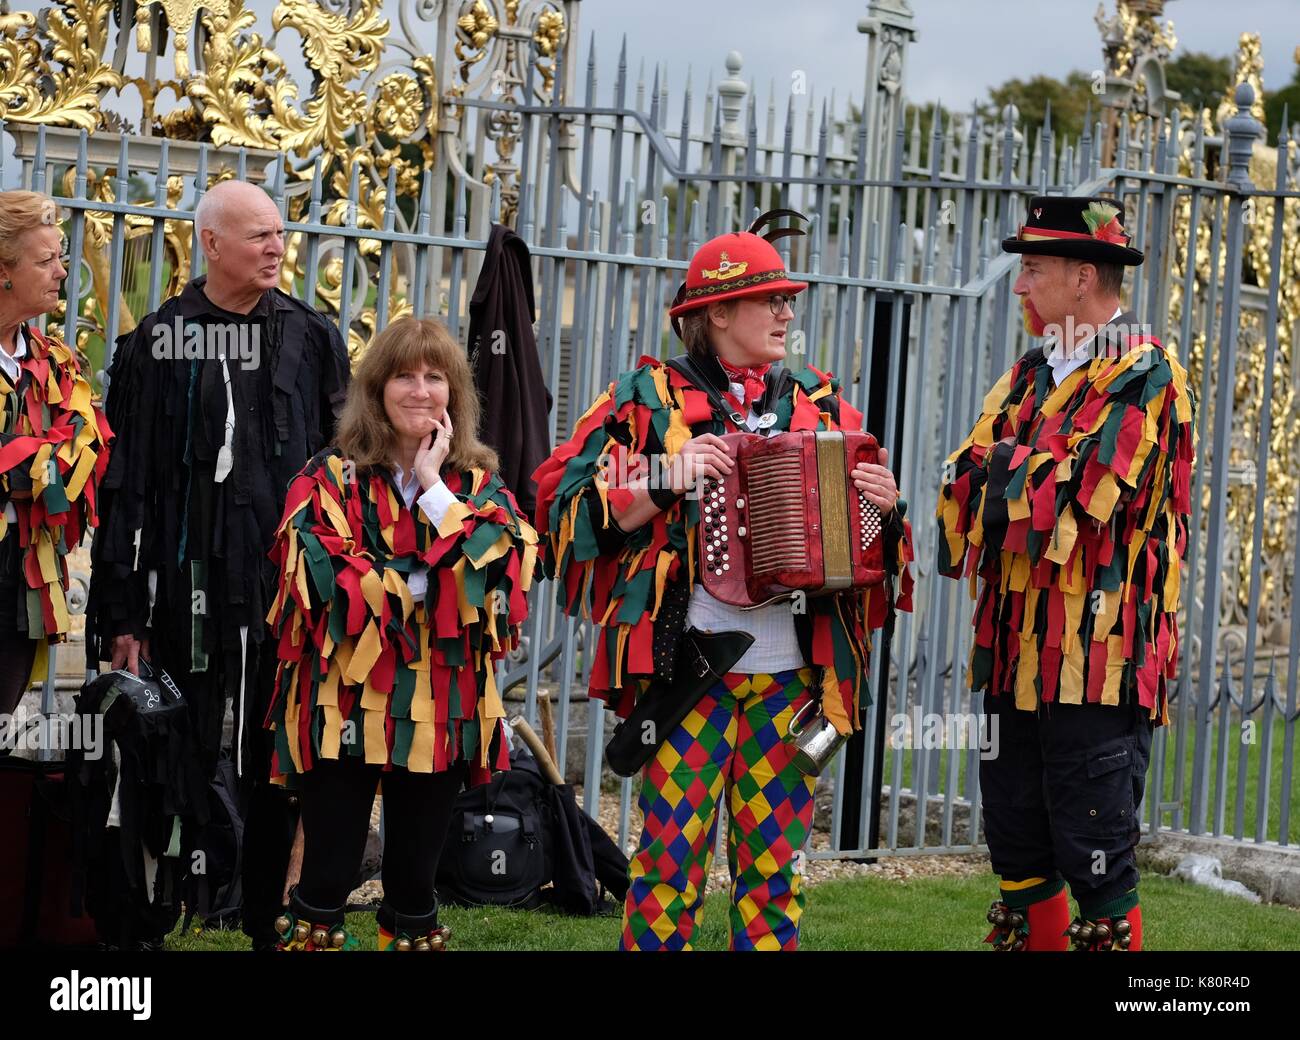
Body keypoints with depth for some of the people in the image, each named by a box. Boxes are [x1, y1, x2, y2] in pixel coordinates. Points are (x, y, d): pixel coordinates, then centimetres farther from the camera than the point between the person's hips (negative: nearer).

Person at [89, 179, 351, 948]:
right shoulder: (159, 342, 2)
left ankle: (269, 922, 18)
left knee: (276, 767, 8)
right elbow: (126, 483, 0)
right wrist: (123, 611, -5)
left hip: (289, 587, 2)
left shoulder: (312, 338, 8)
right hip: (189, 586, -2)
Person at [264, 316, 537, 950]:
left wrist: (434, 487, -7)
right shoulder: (331, 476, 2)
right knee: (326, 879, 0)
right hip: (346, 702, -3)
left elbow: (499, 567, -8)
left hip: (441, 707, 3)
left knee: (415, 885, 11)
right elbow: (322, 575, -14)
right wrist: (422, 588, -12)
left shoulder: (478, 483, 11)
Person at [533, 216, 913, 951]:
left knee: (775, 860, 7)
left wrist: (886, 507, 1)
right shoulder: (650, 399, 3)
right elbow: (567, 504, -3)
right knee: (673, 849, -5)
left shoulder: (819, 406, 15)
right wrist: (665, 484, -16)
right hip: (690, 665, -4)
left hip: (792, 670, 4)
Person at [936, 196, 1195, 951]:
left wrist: (1003, 465, -2)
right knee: (1021, 859, 11)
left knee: (1097, 862, -5)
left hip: (1099, 661, -8)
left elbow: (1077, 493, -18)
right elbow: (965, 482, 9)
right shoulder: (1033, 374, 17)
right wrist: (1029, 474, -11)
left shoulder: (1144, 374, -8)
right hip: (1017, 657, 8)